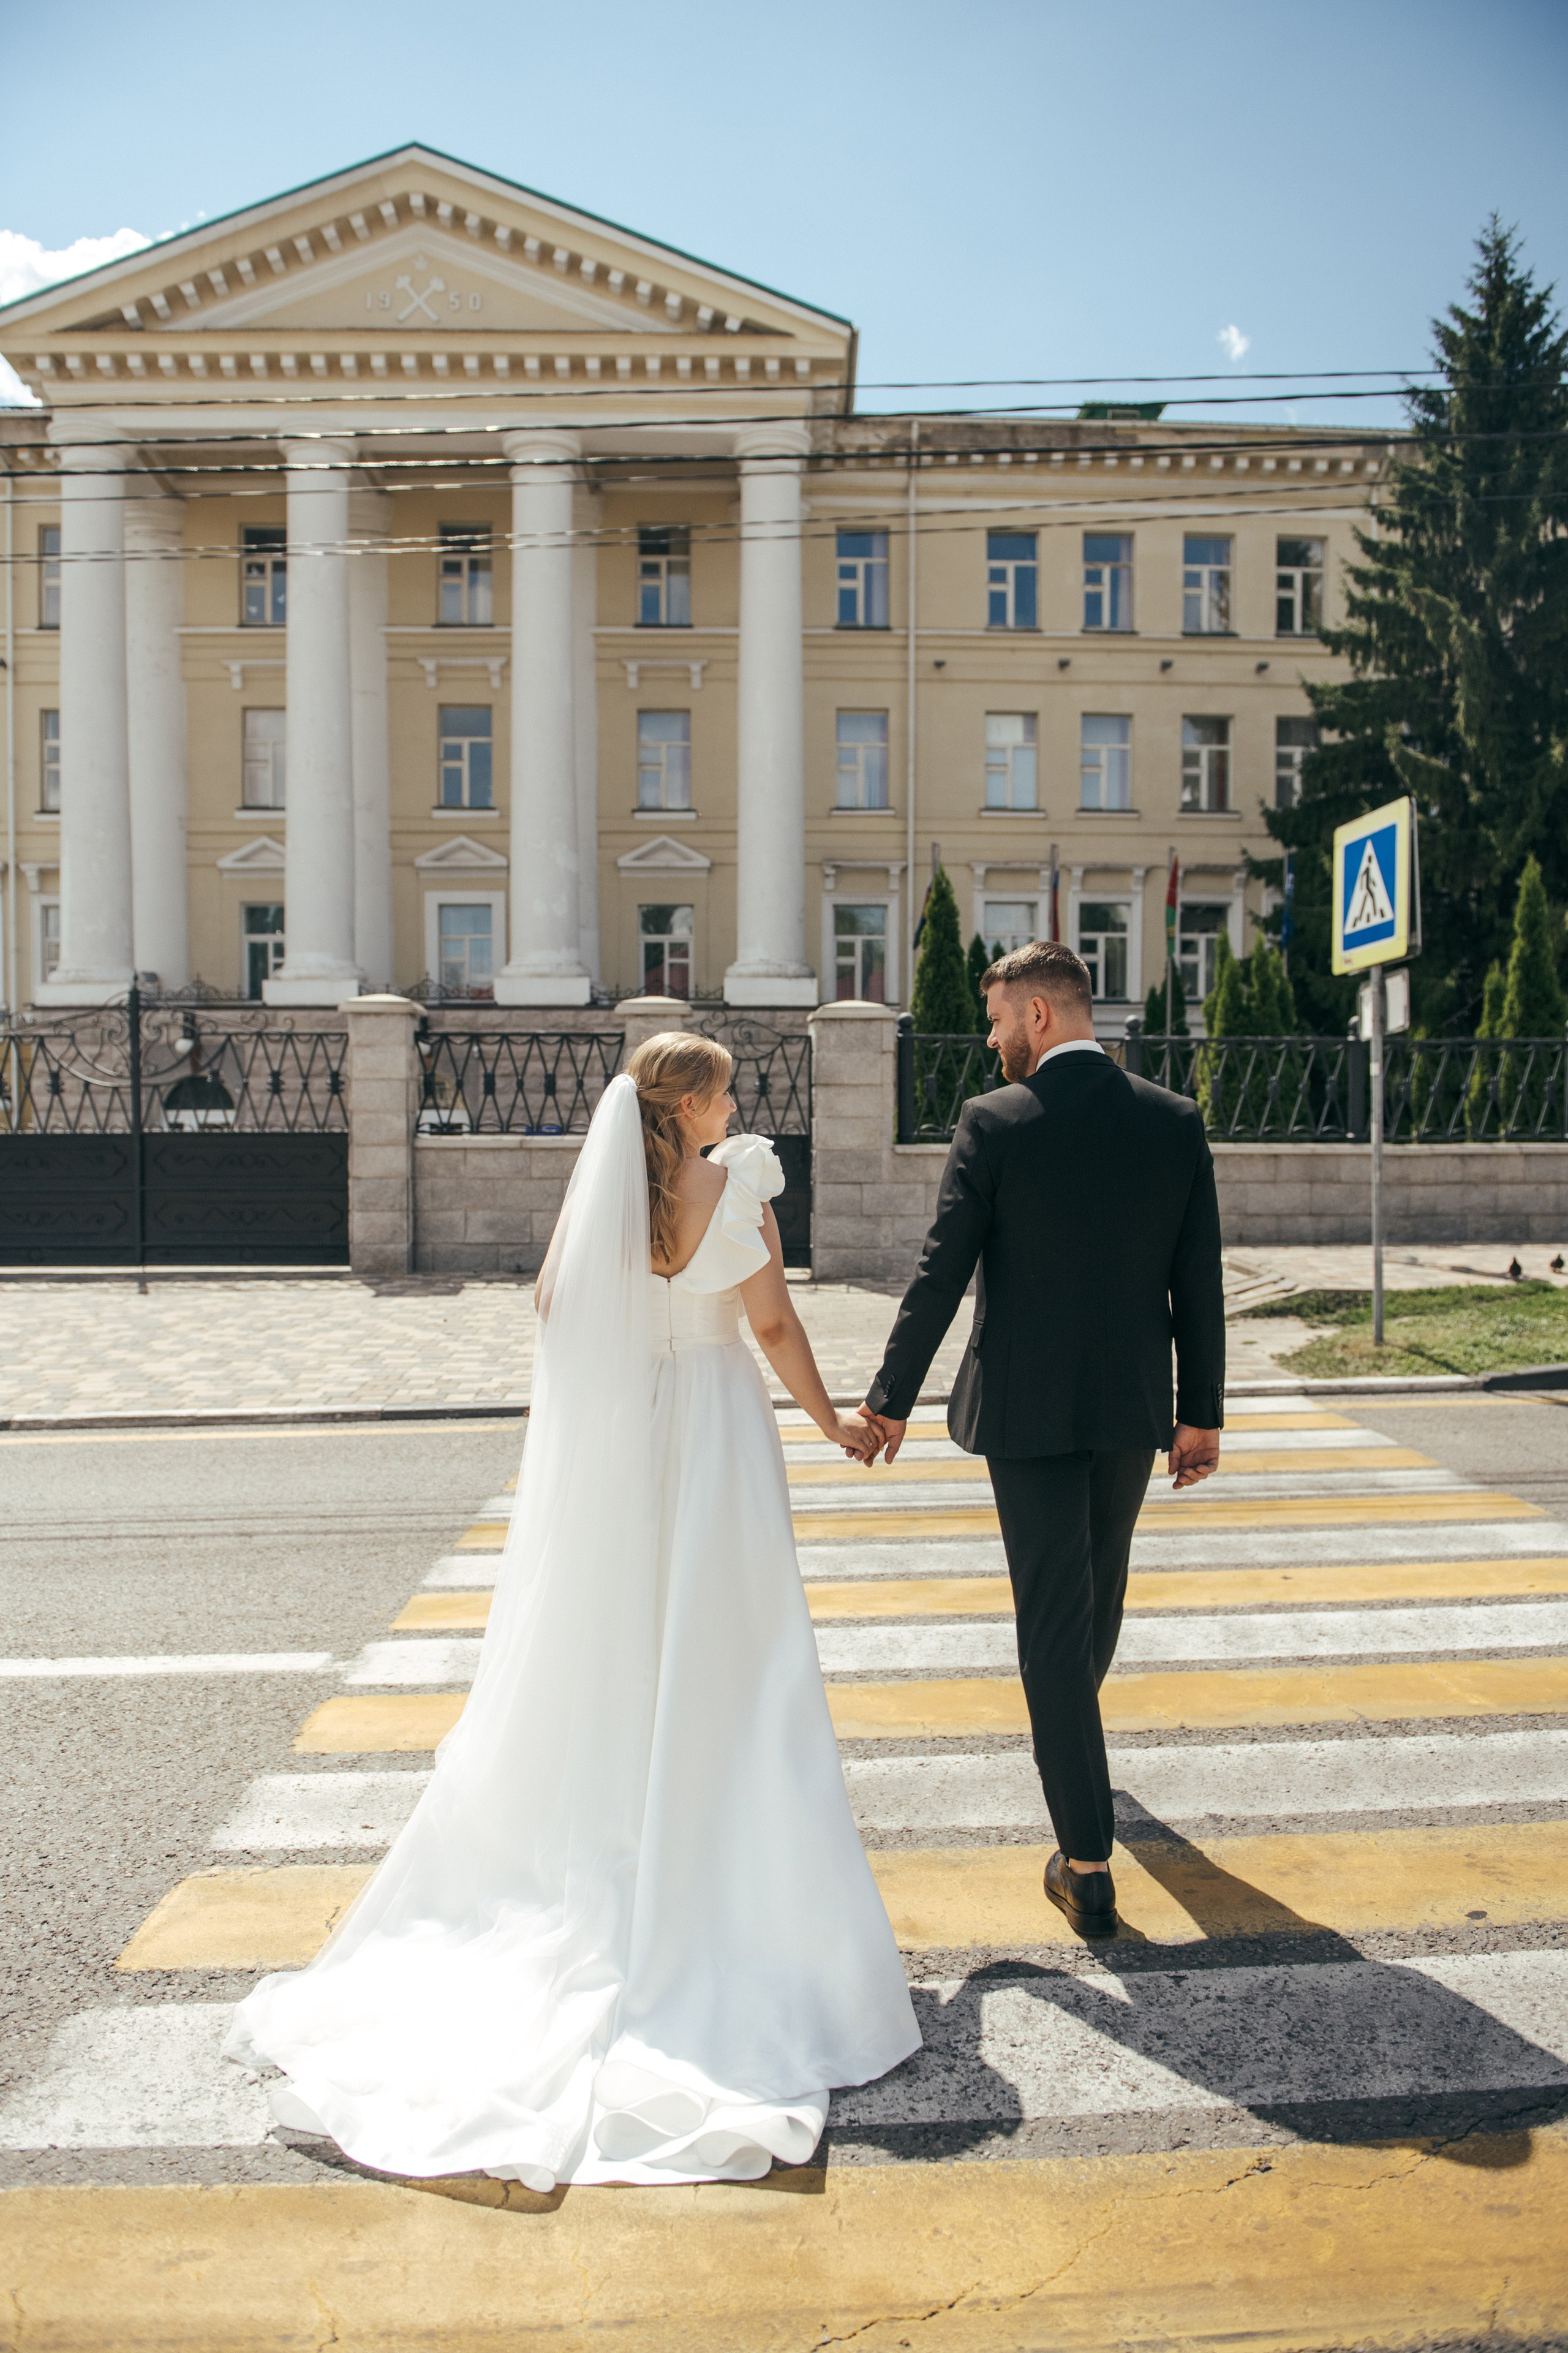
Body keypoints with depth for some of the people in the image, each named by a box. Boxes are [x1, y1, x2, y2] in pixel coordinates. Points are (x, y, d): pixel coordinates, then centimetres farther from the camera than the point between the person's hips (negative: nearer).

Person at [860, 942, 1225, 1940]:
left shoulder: (994, 1122, -12)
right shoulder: (1177, 1121, -2)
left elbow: (941, 1276, -11)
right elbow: (1199, 1284, 1)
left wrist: (892, 1398, -1)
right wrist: (1202, 1411, 9)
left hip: (1026, 1408, -4)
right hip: (1134, 1406, 4)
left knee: (1055, 1614, 3)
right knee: (1101, 1588, 25)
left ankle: (1088, 1865, 5)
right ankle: (1072, 1726, 53)